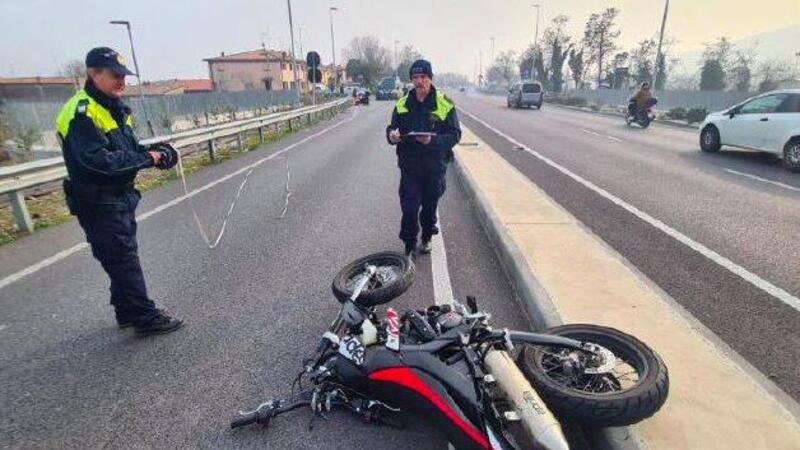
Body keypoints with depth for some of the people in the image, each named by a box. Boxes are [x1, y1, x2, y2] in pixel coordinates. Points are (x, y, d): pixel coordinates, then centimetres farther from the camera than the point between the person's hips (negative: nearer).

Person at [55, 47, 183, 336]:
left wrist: (152, 151, -4)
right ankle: (145, 318, 7)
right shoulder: (82, 112, -19)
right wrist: (146, 158, -21)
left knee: (124, 256, 17)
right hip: (98, 204, -9)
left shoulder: (114, 107, 11)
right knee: (123, 260, -3)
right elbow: (99, 160, -28)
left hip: (120, 198, 9)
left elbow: (128, 148, 16)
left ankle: (128, 312, 31)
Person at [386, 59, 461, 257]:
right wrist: (392, 135, -16)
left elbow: (455, 134, -8)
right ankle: (409, 247, 14)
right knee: (409, 209, -2)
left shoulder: (445, 104, -6)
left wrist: (433, 140, -26)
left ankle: (426, 239, 37)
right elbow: (392, 128, 9)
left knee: (430, 206, 14)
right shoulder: (402, 104, 3)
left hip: (434, 167, -1)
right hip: (409, 166, 1)